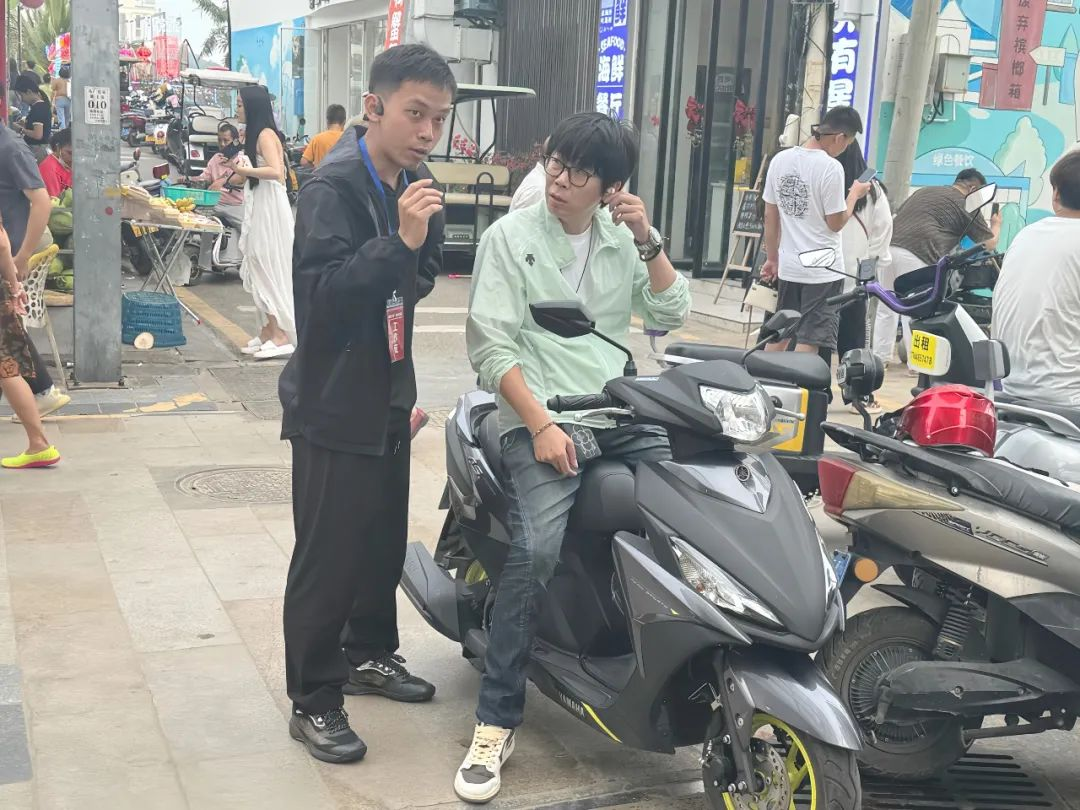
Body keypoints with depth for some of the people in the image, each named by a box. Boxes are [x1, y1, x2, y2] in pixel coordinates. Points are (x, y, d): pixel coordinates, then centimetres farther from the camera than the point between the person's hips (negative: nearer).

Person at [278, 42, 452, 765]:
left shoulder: (413, 182, 7)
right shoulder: (334, 185, -18)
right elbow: (321, 294, -28)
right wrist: (399, 242, -36)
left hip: (388, 398, 8)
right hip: (334, 405, -8)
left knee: (385, 542, 18)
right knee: (329, 557, -1)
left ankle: (369, 654, 37)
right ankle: (313, 701, 12)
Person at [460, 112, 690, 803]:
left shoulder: (624, 238, 13)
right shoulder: (511, 236, 0)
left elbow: (671, 318, 8)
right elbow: (490, 344, -6)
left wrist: (649, 242, -4)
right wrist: (541, 424, -15)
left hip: (625, 415, 5)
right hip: (540, 417, -5)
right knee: (537, 552, -26)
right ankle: (497, 722, -14)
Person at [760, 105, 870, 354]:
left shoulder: (780, 160, 3)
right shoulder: (831, 168, -16)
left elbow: (770, 216, 8)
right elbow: (836, 223, -11)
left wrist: (771, 258, 17)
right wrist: (855, 194, 5)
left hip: (788, 267, 6)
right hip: (823, 270, -6)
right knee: (808, 342, -2)